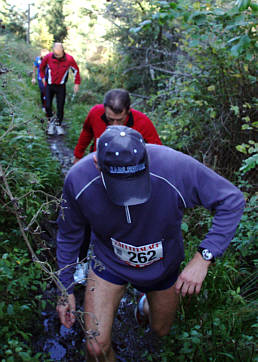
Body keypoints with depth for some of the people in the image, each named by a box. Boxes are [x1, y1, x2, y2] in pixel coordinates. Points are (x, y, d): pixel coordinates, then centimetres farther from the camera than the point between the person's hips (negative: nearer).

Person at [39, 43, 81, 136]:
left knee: (60, 107, -1)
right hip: (49, 85, 1)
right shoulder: (48, 57, -13)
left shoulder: (69, 59, -15)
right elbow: (42, 67, 8)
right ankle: (51, 121, 18)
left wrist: (76, 83, 2)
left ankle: (58, 124, 17)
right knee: (48, 106, -5)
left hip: (61, 86, -1)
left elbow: (76, 70, 2)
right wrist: (43, 77, 6)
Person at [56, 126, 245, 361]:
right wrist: (66, 289, -1)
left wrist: (203, 258, -32)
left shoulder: (176, 168, -36)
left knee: (161, 330, 25)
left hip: (162, 267, 1)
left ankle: (147, 304, 61)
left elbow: (233, 200, -24)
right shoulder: (78, 181, -29)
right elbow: (69, 234, -10)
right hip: (109, 263, 0)